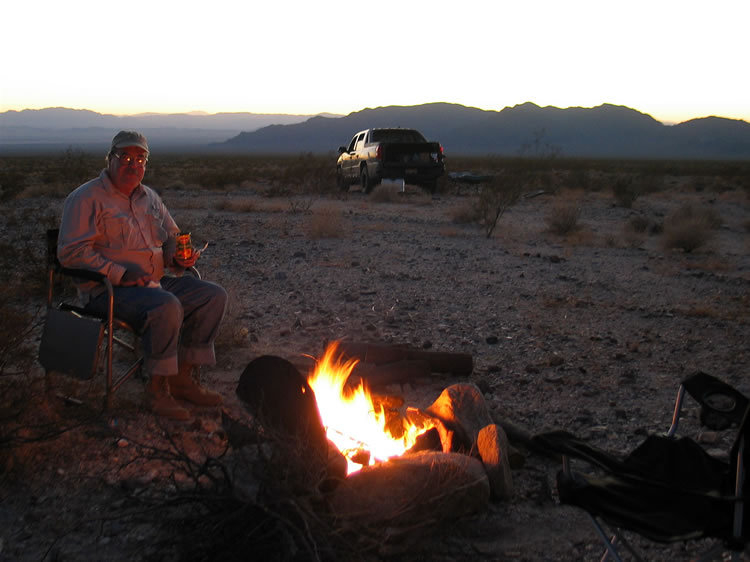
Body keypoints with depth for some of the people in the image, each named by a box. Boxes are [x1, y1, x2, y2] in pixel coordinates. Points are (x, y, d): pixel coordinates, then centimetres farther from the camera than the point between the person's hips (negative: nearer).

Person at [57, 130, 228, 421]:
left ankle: (181, 377, -4)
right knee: (167, 307, -35)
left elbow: (172, 237, 25)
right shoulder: (86, 198, -5)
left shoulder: (149, 197, 17)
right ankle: (157, 387, -17)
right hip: (107, 289, -8)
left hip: (156, 282, 8)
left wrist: (179, 257, 0)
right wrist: (120, 274, -22)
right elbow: (70, 252, -15)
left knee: (214, 295, -7)